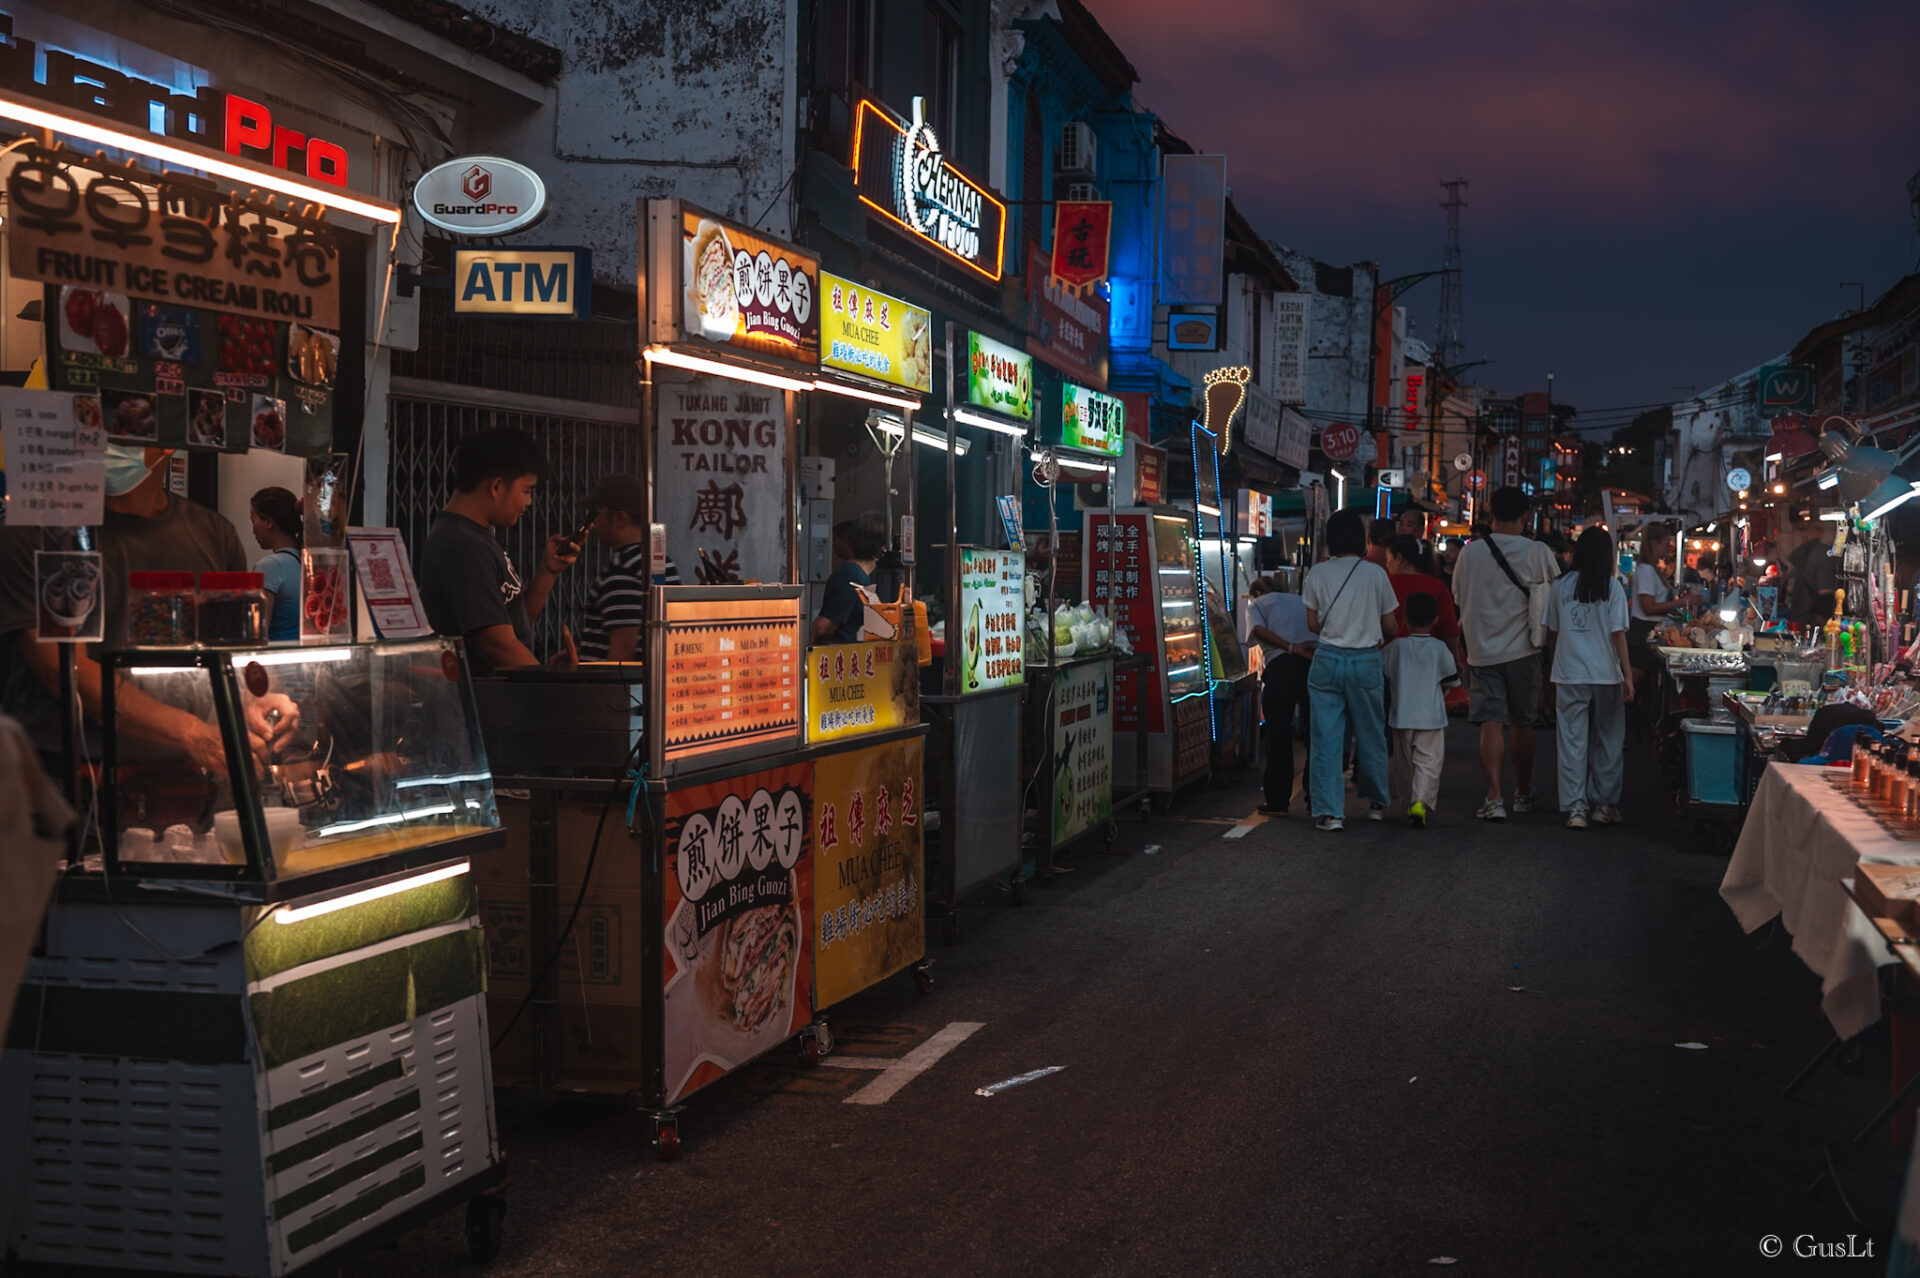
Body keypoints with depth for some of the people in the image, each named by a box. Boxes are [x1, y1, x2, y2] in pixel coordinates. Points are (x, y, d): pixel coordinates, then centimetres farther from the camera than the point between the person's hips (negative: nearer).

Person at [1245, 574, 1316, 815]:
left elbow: (1259, 630, -5)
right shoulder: (1301, 601, 30)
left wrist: (1292, 648, -11)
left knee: (1279, 734, 3)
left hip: (1282, 666, -4)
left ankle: (1277, 802, 3)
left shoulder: (1256, 604, 16)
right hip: (1315, 662, 4)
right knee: (1314, 732, 11)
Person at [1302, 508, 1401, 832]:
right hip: (1366, 660, 0)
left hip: (1328, 659, 0)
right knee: (1371, 735, 15)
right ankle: (1376, 802, 28)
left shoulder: (1318, 573, -1)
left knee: (1326, 737, 2)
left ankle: (1329, 811, -3)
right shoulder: (1376, 573, -1)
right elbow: (1389, 626, 5)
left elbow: (1312, 623, 5)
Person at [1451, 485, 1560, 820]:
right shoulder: (1539, 553, -6)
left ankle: (1494, 799, -13)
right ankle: (1523, 794, 25)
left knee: (1491, 724, -3)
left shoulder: (1470, 552, -5)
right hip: (1523, 650, 1)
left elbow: (1459, 599, 6)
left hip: (1483, 650, 0)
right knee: (1521, 724, 13)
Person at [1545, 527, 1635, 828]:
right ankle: (1604, 804, 17)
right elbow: (1618, 634, -8)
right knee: (1607, 741, 12)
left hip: (1569, 675, 1)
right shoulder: (1612, 587, -6)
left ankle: (1576, 807, -1)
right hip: (1606, 674, -1)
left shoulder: (1561, 587, 0)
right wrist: (1628, 675, -5)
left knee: (1573, 740, 3)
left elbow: (1551, 634, 7)